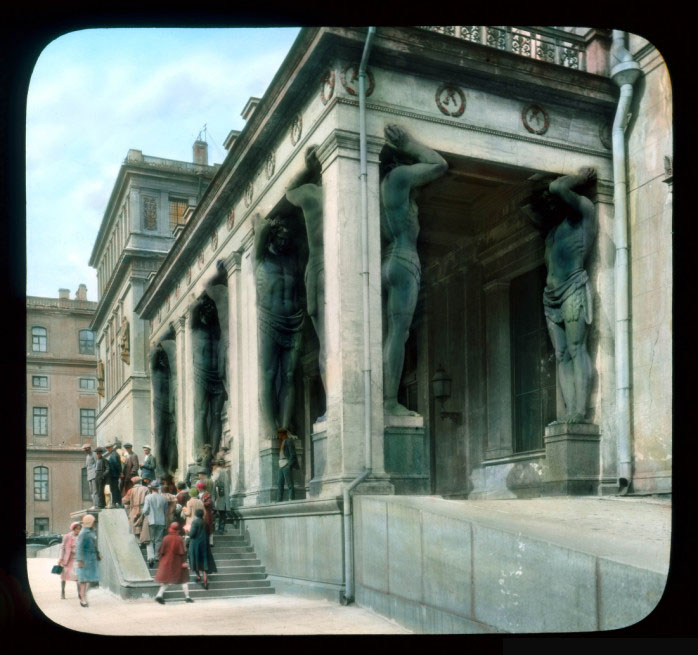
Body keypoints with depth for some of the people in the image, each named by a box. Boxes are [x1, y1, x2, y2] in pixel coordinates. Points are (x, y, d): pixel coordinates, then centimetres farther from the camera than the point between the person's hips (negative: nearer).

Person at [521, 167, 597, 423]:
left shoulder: (583, 209, 4)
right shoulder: (551, 226, 24)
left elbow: (557, 188, -11)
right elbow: (526, 207, 34)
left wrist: (578, 179, 9)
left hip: (574, 289, -7)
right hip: (551, 296, 7)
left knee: (576, 349, -15)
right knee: (561, 356, -3)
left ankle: (580, 411, -21)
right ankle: (569, 411, -8)